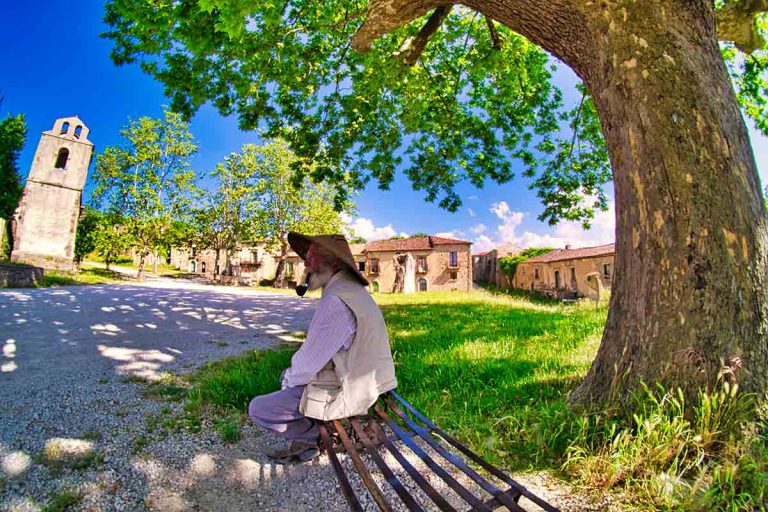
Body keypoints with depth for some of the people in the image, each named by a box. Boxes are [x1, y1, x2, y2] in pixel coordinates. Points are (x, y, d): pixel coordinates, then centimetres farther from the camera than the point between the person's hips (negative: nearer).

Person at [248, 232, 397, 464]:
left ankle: (312, 437, 9)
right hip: (361, 380, 10)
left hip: (346, 392, -10)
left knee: (258, 408, -5)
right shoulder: (351, 289, 6)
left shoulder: (336, 301, -27)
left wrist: (289, 380, -1)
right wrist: (291, 373, 12)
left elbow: (309, 362, -21)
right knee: (288, 375, 26)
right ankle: (310, 431, 21)